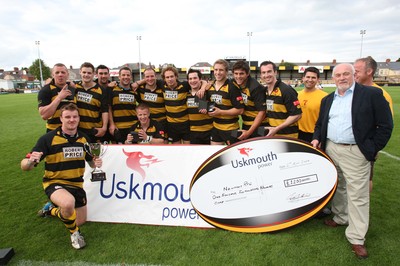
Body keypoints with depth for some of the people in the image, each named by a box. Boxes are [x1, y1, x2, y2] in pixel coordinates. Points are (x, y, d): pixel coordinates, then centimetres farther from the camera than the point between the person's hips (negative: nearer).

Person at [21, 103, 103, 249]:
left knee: (80, 221, 17)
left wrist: (96, 162, -15)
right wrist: (31, 161, -42)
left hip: (77, 184, 5)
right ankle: (74, 233, -5)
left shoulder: (84, 138, -3)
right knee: (68, 202, -40)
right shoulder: (48, 138, -18)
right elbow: (25, 166, -18)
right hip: (55, 183, -5)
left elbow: (90, 161, 9)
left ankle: (52, 210, 48)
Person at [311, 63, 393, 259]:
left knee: (357, 195, 0)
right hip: (330, 150, 5)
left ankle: (356, 238, 10)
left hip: (356, 153, -5)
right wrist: (317, 138, 4)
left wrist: (372, 149, -10)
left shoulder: (372, 94, -5)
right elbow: (320, 123, 21)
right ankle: (341, 217, 38)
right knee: (337, 188, 18)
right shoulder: (328, 100, 12)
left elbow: (385, 125, -6)